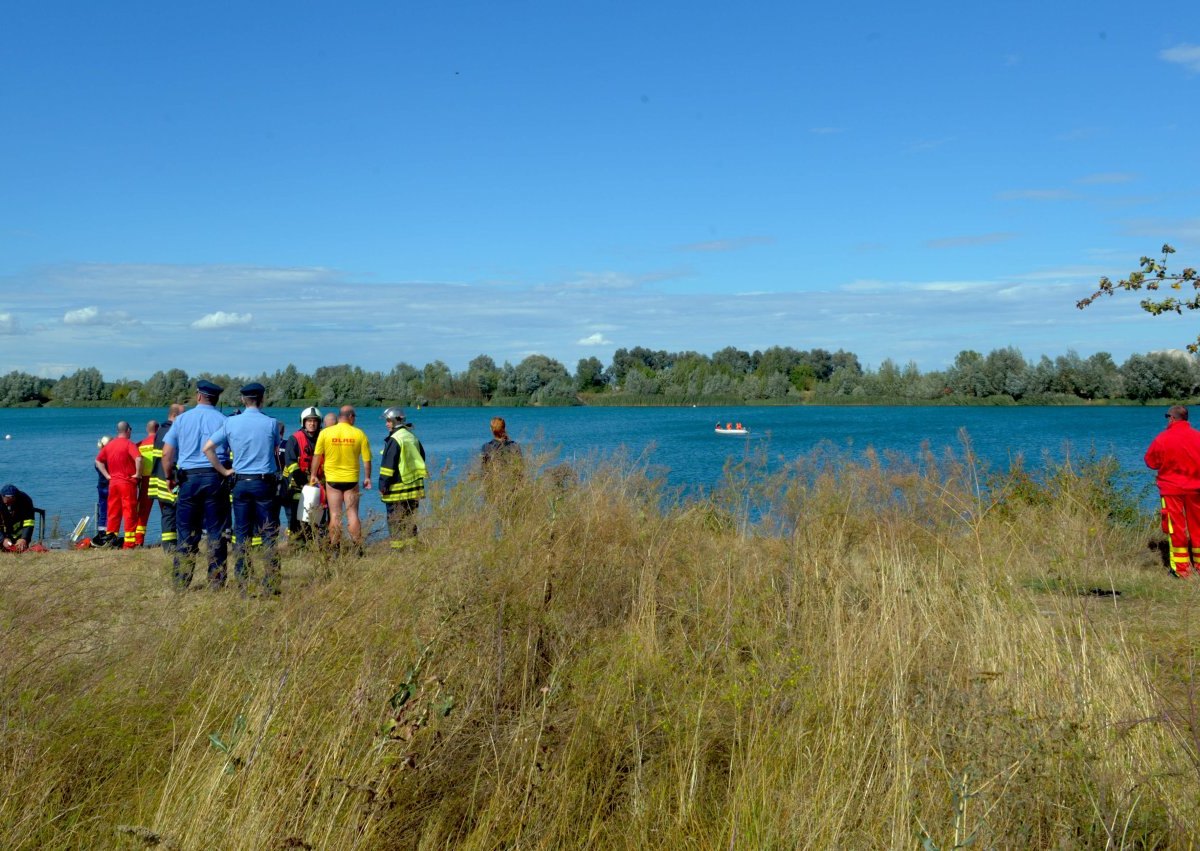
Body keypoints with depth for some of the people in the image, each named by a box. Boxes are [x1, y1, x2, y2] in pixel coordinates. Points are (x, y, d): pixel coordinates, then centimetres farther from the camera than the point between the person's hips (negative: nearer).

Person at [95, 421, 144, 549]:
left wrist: (107, 475, 13)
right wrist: (138, 474, -13)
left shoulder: (109, 445, 11)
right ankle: (129, 543, -5)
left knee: (113, 512, 11)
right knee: (129, 512, -3)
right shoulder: (129, 444, -10)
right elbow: (138, 458, -26)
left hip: (113, 482, 6)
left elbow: (98, 461, 17)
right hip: (127, 482, -6)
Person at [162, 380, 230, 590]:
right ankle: (216, 582, 3)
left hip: (189, 479, 1)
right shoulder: (223, 421, 0)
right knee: (217, 533, 3)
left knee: (186, 533, 8)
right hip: (216, 478, -1)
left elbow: (167, 453, 4)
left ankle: (180, 583, 10)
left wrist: (169, 477, 17)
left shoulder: (182, 419, 5)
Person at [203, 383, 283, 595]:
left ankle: (242, 586, 7)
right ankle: (271, 586, 0)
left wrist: (224, 471, 7)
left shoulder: (231, 422, 0)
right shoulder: (271, 423, -5)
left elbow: (207, 448, 0)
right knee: (269, 536, 2)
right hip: (265, 482, -2)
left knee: (241, 536, 8)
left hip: (240, 483, 2)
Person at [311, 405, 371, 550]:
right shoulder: (359, 434, -4)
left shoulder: (325, 433, -4)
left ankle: (335, 548, 6)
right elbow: (366, 459, 0)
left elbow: (317, 456, -1)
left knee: (335, 515, 6)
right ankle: (358, 548, 4)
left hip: (332, 479, 0)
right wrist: (367, 477, 12)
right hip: (351, 480, 0)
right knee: (352, 514, 6)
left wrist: (314, 475, 10)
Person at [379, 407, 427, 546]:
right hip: (414, 486, 8)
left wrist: (383, 485, -12)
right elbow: (422, 458, 22)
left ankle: (397, 547, -2)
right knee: (410, 518, 14)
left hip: (398, 489, -8)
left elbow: (388, 465, -16)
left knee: (395, 520, -2)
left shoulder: (394, 440, -14)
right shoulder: (413, 437, 12)